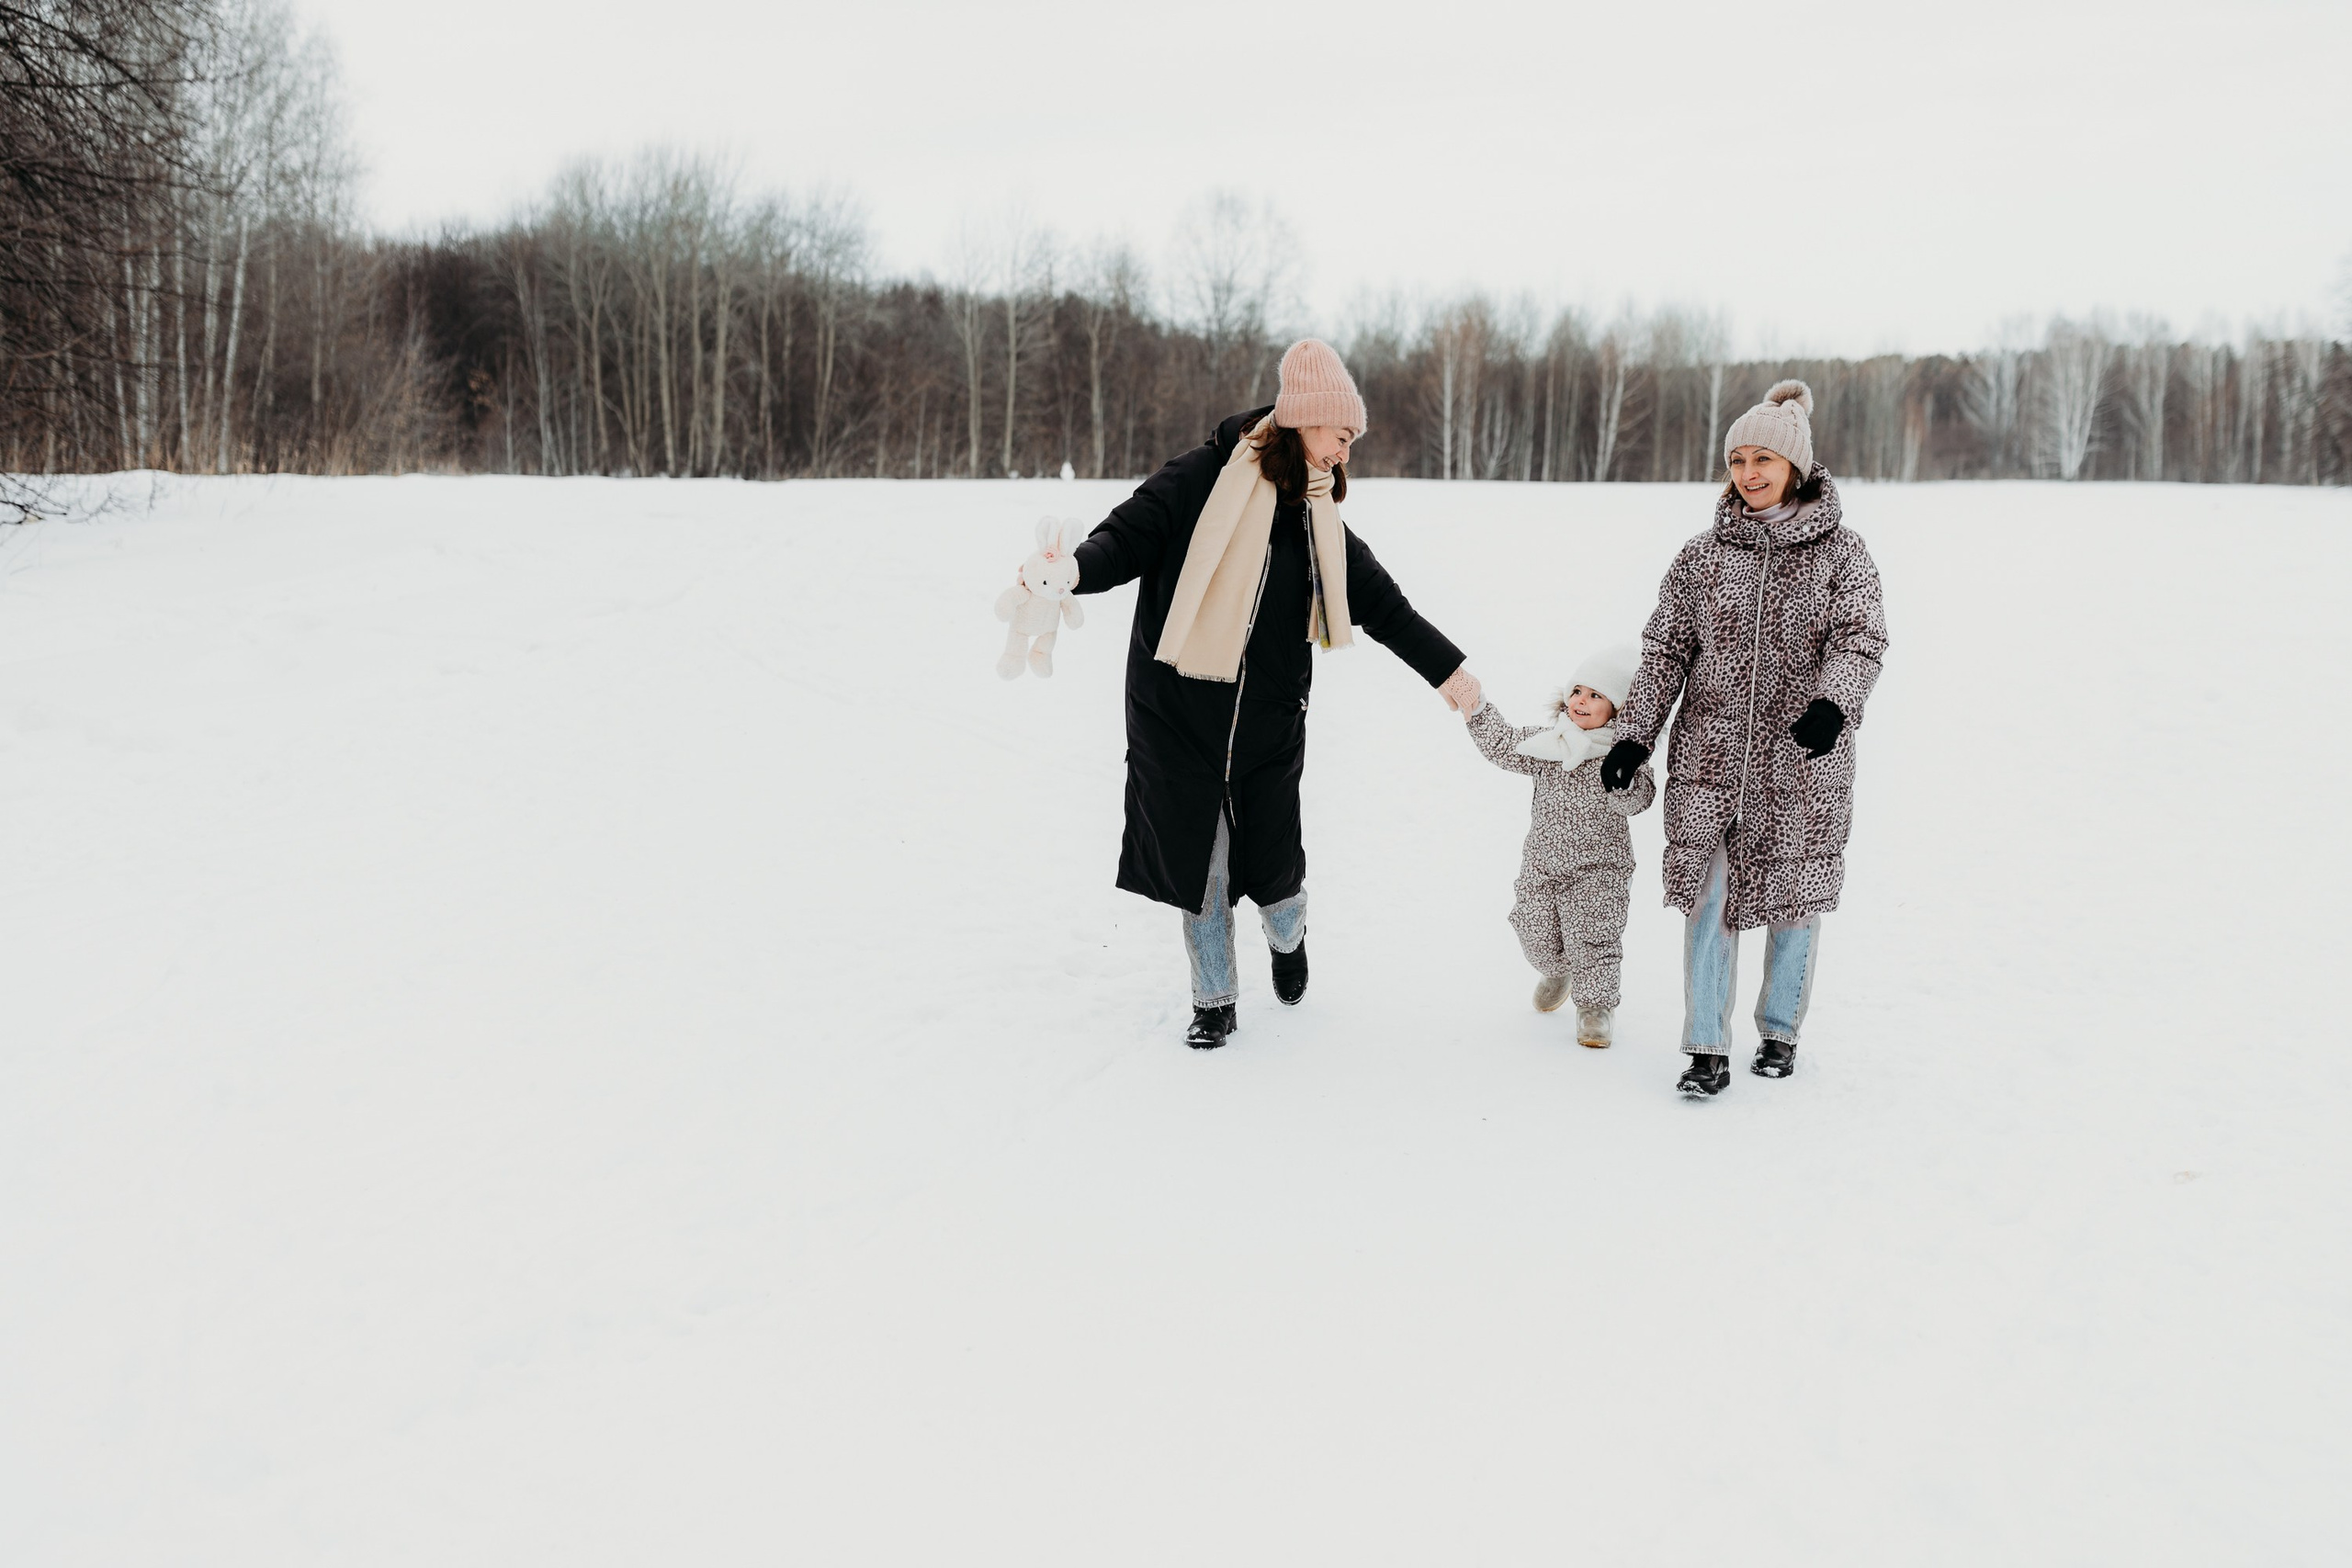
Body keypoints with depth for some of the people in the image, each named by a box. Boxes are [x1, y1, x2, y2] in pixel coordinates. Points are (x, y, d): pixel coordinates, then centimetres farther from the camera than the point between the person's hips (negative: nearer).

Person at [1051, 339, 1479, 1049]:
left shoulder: (1320, 519, 9)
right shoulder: (1205, 477, -8)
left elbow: (1381, 602, 15)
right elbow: (1129, 535, -13)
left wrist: (1446, 668, 13)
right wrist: (1076, 569, -33)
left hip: (1269, 721, 3)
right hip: (1179, 715, -3)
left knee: (1272, 862, 5)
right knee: (1200, 863, 5)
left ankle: (1288, 938, 41)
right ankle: (1214, 1002, 24)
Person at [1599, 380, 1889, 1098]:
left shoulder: (1841, 552, 0)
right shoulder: (1702, 556, 6)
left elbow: (1861, 637, -14)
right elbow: (1665, 650, 8)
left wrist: (1833, 701, -33)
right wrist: (1633, 735, 0)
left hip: (1803, 762, -1)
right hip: (1710, 755, 1)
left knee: (1794, 895, 9)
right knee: (1707, 892, -5)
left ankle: (1779, 1030, 30)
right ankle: (1707, 1051, 3)